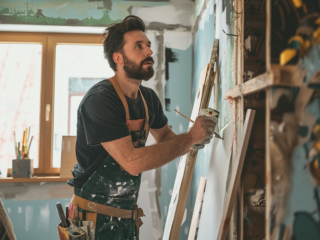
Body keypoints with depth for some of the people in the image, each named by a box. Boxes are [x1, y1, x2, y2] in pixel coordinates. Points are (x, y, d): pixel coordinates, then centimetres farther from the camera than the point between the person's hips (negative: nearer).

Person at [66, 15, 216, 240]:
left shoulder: (149, 98, 4)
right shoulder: (99, 100, -21)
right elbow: (132, 162, -28)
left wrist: (194, 140, -8)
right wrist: (190, 137, -22)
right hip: (97, 219, -7)